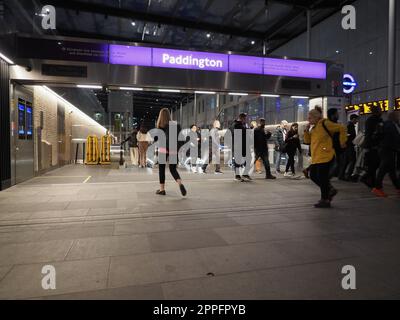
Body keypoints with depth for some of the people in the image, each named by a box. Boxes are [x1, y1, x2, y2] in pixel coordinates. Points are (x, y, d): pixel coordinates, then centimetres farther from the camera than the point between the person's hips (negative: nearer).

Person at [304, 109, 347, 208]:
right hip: (316, 158, 9)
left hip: (325, 156, -9)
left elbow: (342, 128, -7)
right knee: (313, 176, 12)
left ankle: (325, 200, 6)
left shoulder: (325, 123, -8)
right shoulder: (314, 128, 18)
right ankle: (330, 190, 26)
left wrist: (342, 142, -4)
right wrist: (307, 130, 2)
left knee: (322, 178, -5)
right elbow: (307, 140, 15)